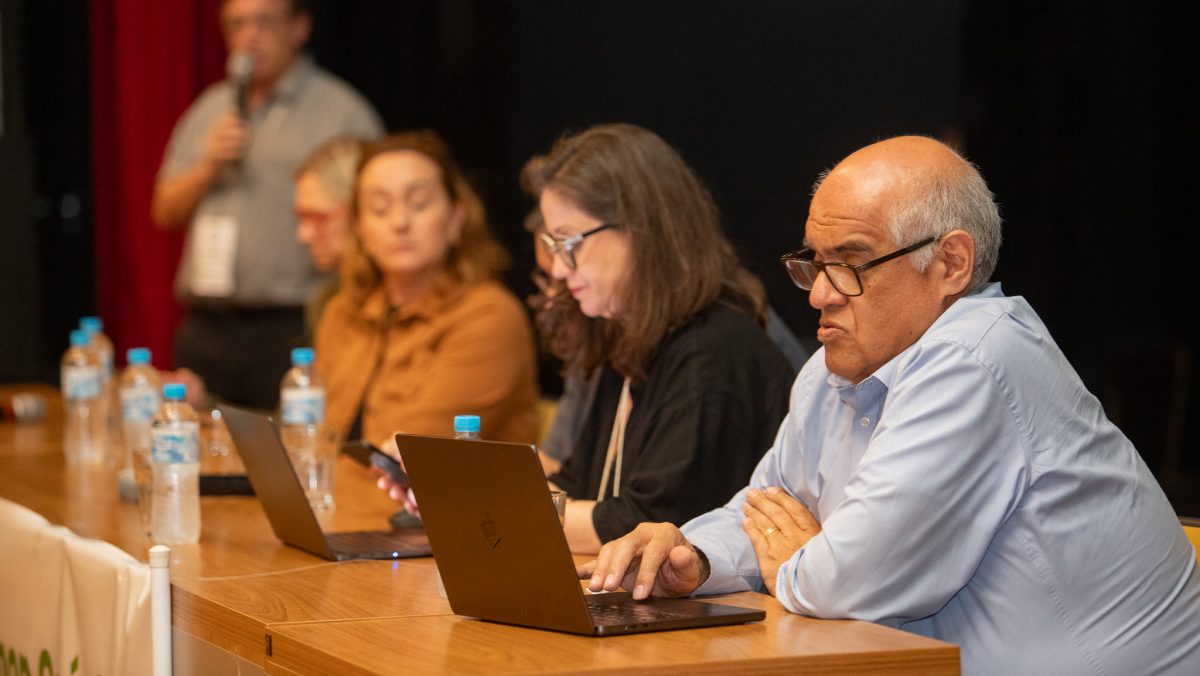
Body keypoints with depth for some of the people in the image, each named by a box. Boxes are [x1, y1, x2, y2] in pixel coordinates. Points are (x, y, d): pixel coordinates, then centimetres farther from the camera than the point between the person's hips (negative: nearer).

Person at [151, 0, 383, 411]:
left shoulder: (343, 111, 0)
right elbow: (165, 212, 18)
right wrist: (208, 167, -1)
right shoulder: (211, 108, 18)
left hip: (290, 328, -5)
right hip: (207, 327, 5)